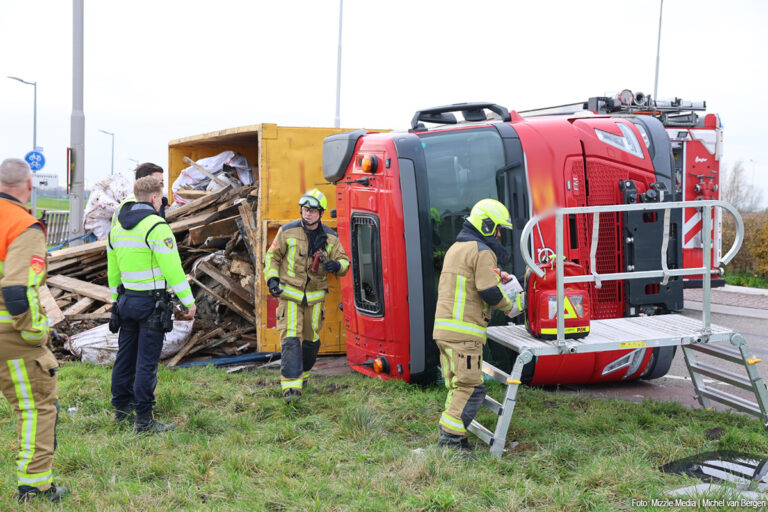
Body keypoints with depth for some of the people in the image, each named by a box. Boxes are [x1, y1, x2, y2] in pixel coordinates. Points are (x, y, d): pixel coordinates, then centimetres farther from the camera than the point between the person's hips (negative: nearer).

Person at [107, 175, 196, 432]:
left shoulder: (117, 227, 10)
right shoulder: (156, 226, -15)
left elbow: (112, 269, 17)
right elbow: (172, 268, -17)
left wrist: (116, 298, 27)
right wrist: (189, 302, -11)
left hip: (126, 301, 8)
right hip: (152, 303, -7)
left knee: (125, 356, 16)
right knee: (147, 361, -5)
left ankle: (121, 407, 28)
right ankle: (144, 418, -2)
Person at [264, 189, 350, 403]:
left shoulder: (330, 237, 1)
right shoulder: (288, 231, -4)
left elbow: (344, 262, 5)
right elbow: (273, 256, 6)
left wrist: (336, 265, -18)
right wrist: (272, 279, -7)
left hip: (315, 297, 3)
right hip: (290, 294, -3)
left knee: (311, 340, 12)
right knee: (291, 339, -13)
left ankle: (302, 373, 36)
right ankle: (291, 385, -16)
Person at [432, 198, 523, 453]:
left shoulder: (456, 248, 21)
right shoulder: (482, 251, -9)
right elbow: (489, 292, -15)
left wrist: (496, 277, 21)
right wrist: (509, 305, 2)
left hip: (444, 327, 10)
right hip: (464, 330, -10)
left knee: (457, 386, 14)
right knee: (470, 388, -8)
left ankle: (451, 438, 15)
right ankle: (450, 438, -11)